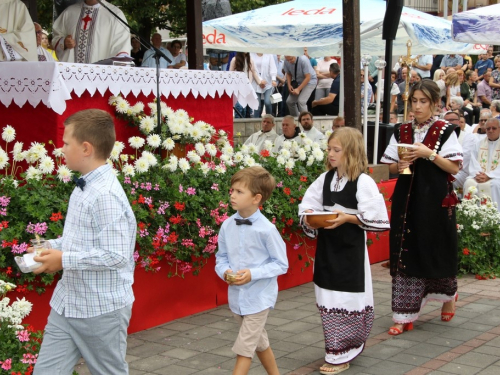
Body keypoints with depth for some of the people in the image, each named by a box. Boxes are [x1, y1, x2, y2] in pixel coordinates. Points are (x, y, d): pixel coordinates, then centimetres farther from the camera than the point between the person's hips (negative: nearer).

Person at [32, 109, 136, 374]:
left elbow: (116, 255, -27)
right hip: (67, 305, 9)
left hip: (101, 310, -9)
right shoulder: (82, 188, 7)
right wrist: (53, 246, 3)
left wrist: (64, 260, -20)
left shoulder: (105, 195, -22)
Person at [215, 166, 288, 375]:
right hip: (236, 295, 5)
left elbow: (281, 264, -12)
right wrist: (225, 272, -12)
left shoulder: (267, 229, -18)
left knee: (244, 348, -4)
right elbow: (221, 257, 9)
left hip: (259, 297, -5)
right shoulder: (227, 226, -3)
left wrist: (252, 274, -22)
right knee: (259, 342, 21)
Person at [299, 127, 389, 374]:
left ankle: (341, 355, 10)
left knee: (346, 298, -1)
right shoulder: (325, 178, 7)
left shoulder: (363, 182, -12)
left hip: (351, 250, -6)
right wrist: (308, 217, -9)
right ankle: (342, 348, 27)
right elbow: (308, 205, 12)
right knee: (328, 299, 11)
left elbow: (376, 218, -14)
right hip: (326, 246, 6)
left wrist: (348, 218, -22)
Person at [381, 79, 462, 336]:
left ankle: (448, 295, 37)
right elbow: (390, 167, 12)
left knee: (436, 251, 6)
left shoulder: (445, 131, -2)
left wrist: (429, 154, -18)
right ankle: (405, 316, 5)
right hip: (407, 198, 3)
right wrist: (400, 165, -10)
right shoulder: (402, 132, 9)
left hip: (435, 200, -3)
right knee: (405, 253, 0)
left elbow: (454, 168, -7)